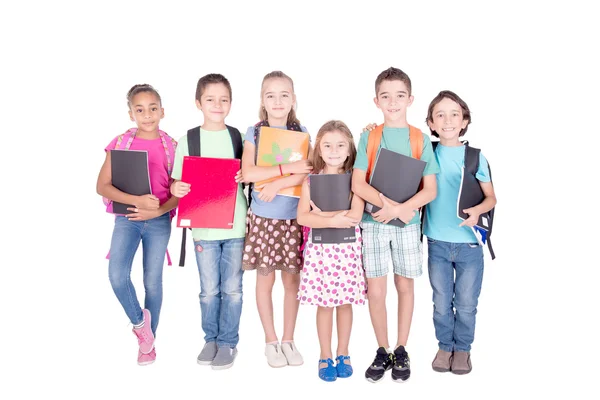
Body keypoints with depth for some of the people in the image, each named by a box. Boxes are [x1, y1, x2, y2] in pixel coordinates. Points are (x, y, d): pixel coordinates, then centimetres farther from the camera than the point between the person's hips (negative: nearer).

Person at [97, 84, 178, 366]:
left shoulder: (172, 146, -1)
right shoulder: (120, 143, -1)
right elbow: (102, 187, -7)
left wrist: (158, 211, -19)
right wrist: (136, 200, -21)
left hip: (159, 220, 0)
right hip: (127, 217, 0)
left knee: (152, 281, 7)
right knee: (117, 276, -16)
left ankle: (148, 343, 25)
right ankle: (139, 322, 13)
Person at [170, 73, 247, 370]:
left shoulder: (239, 137, 3)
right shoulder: (187, 141, 1)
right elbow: (176, 183, 3)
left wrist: (244, 177, -12)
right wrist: (176, 188, -19)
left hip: (236, 224, 0)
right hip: (203, 226, 0)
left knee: (232, 288, 7)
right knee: (209, 289, 10)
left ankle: (228, 342, 21)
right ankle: (210, 339, 27)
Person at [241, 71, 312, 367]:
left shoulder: (301, 133, 4)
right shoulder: (254, 133, 1)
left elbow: (309, 172, -7)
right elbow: (247, 173, -12)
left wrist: (277, 184, -20)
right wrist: (288, 168, -17)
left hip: (294, 216, 1)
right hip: (263, 216, -1)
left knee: (292, 279, 7)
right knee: (265, 279, 6)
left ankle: (288, 340, 21)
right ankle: (271, 341, 20)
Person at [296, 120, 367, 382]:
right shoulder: (311, 180, 1)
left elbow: (355, 216, -14)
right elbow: (302, 217, -9)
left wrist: (319, 213, -14)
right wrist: (332, 220, -22)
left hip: (347, 247, 0)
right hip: (320, 247, 0)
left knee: (345, 302, 9)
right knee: (324, 304, 7)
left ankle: (342, 355, 25)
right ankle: (325, 357, 20)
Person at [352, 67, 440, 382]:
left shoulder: (421, 139, 0)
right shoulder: (368, 137, 0)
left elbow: (430, 190, -4)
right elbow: (358, 184, -6)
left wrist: (399, 208, -19)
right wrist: (390, 205, -19)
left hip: (408, 223, 0)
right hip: (374, 223, 0)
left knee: (405, 286, 9)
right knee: (376, 291, 3)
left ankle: (401, 352, 23)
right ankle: (382, 352, 20)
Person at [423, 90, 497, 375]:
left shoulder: (475, 157, -4)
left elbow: (491, 197, 1)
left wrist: (477, 210, -22)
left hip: (469, 242, -1)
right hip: (437, 242, 1)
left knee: (466, 303, 10)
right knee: (441, 303, 11)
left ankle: (462, 349, 28)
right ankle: (445, 346, 30)